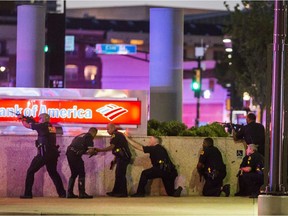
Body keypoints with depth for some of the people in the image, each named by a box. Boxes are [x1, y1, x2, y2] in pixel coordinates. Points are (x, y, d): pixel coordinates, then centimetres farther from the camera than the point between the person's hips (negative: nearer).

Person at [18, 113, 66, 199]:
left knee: (30, 172, 3)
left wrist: (22, 119, 22)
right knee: (53, 172, 22)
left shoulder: (42, 126, -6)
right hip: (53, 154, 7)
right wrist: (32, 121, 26)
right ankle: (62, 193, 14)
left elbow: (27, 125, 5)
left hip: (43, 154, -7)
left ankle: (28, 194, -3)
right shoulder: (52, 127, 14)